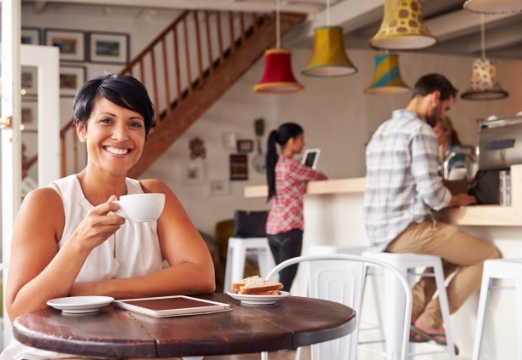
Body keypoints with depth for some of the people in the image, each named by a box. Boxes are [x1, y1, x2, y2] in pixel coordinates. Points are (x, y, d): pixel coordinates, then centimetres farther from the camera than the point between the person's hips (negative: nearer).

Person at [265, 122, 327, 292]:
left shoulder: (276, 163, 12)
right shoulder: (290, 165, -12)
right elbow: (317, 176, 2)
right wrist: (323, 177, 21)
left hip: (272, 229, 9)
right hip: (289, 229, -9)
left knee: (282, 280, 15)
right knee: (285, 284, -6)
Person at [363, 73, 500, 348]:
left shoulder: (383, 130, 18)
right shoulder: (420, 130, -11)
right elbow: (431, 192, -17)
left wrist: (448, 198, 22)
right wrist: (458, 199, 4)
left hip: (381, 233, 10)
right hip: (407, 231, -9)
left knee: (454, 251, 30)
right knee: (488, 255, 4)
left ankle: (409, 313, 16)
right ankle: (430, 321, 5)